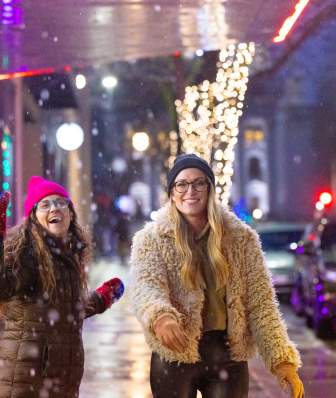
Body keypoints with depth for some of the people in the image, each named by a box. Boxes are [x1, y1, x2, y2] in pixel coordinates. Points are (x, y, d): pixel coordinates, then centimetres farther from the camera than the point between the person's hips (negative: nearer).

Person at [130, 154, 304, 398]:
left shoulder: (241, 237, 3)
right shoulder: (151, 239, -1)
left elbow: (260, 302, 1)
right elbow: (146, 286, -18)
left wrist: (282, 358, -9)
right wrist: (160, 316, -41)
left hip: (229, 356, 1)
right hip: (174, 357, -1)